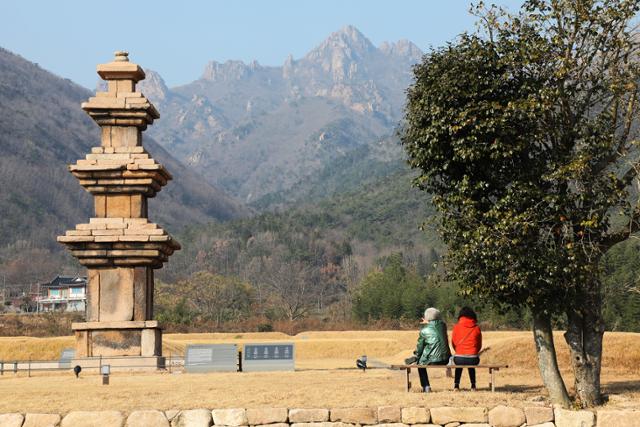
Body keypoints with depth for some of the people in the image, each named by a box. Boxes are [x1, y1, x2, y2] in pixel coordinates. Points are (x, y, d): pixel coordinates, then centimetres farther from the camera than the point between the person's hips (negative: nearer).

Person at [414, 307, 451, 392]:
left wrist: (416, 355, 19)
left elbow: (420, 346, 1)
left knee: (420, 363, 27)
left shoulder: (424, 330, -10)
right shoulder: (442, 325, 0)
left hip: (432, 360, -5)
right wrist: (429, 323, 31)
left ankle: (426, 387, 19)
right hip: (445, 359, 5)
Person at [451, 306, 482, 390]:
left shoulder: (457, 327, 1)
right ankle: (473, 385, 36)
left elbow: (453, 343, 10)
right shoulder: (477, 328, 3)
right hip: (473, 360, 1)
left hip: (459, 358, -1)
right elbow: (479, 345, 10)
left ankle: (456, 385, 31)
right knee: (471, 365, 38)